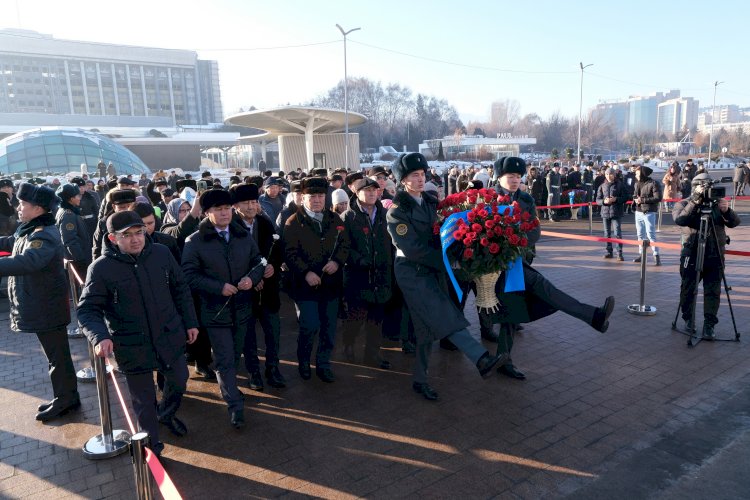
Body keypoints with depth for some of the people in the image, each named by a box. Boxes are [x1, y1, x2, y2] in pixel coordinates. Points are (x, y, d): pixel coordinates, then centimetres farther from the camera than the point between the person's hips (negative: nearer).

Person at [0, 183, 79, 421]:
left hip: (47, 308, -10)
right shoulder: (29, 230, 9)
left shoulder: (45, 235, -23)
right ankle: (65, 398, 31)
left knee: (57, 355, 4)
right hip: (40, 306, 10)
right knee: (56, 353, 18)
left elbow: (27, 262, -41)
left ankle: (65, 399, 18)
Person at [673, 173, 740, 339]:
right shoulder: (684, 204, 2)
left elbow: (734, 222, 0)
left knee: (713, 292, 0)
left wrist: (726, 211, -19)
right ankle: (688, 318, 22)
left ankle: (709, 325, 5)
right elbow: (679, 220, -18)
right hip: (692, 254, -2)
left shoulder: (717, 204, 9)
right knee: (688, 289, 6)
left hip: (715, 256, 2)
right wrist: (695, 202, -24)